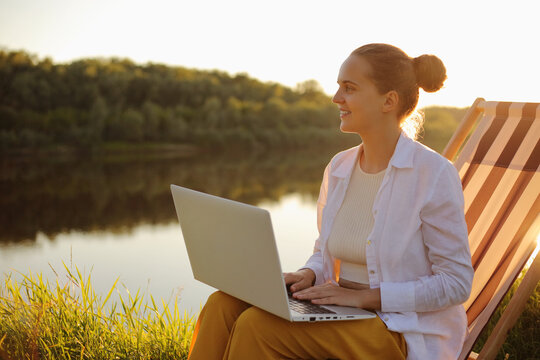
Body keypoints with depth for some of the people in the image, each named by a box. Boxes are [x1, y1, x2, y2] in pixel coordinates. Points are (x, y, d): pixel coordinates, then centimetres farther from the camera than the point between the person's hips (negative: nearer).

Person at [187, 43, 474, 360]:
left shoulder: (434, 174, -13)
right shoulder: (338, 168, 7)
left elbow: (456, 284, -12)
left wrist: (365, 296, -18)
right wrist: (307, 276, -5)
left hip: (404, 333, -6)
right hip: (343, 315, 6)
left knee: (258, 326, -26)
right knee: (224, 306, -17)